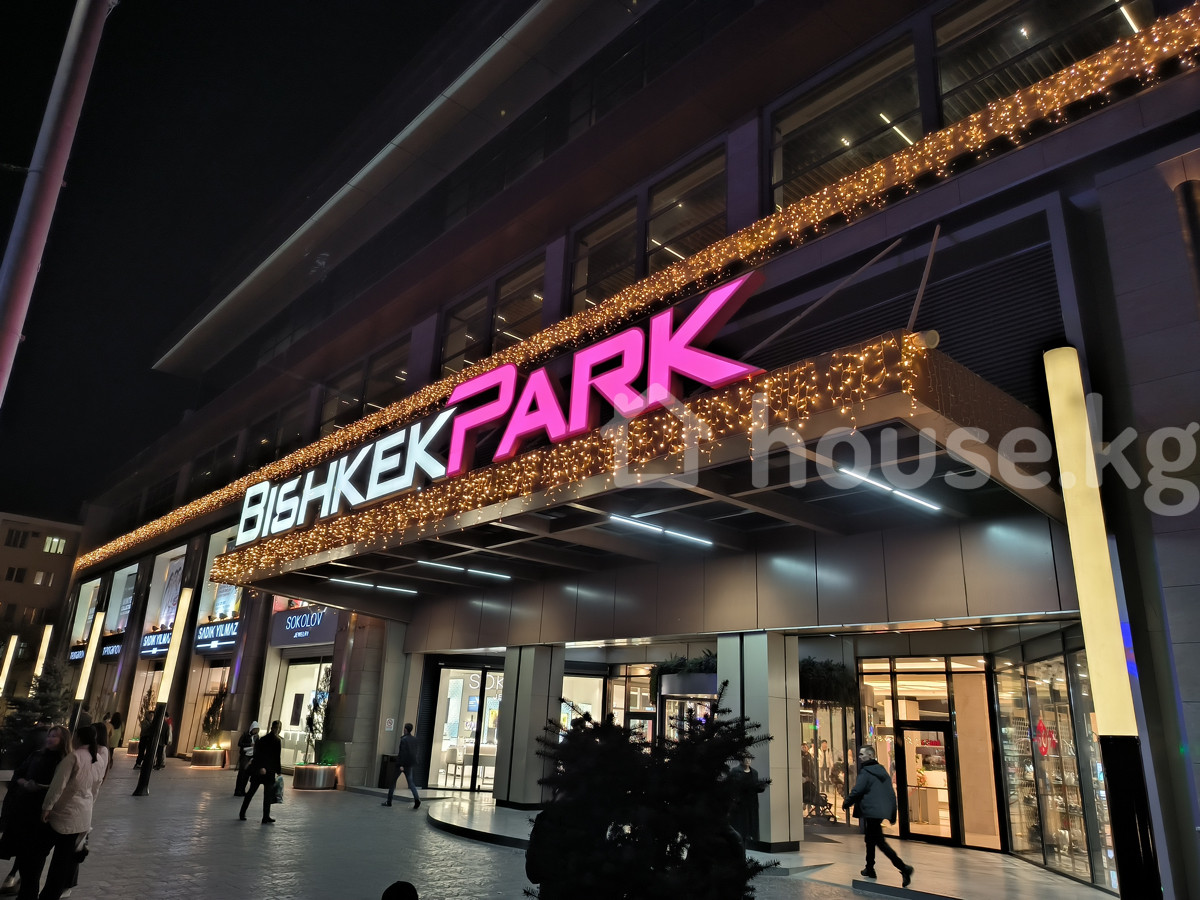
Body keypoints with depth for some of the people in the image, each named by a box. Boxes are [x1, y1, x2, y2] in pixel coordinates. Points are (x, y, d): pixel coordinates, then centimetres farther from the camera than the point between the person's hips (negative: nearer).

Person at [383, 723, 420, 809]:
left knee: (393, 781, 9)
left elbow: (402, 752, -21)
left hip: (402, 763, -6)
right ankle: (416, 798, -17)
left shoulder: (404, 740, -14)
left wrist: (401, 765, -22)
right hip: (409, 764, 6)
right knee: (410, 782, 5)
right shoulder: (414, 739, 7)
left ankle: (389, 801, 15)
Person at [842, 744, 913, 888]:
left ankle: (903, 867, -20)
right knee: (871, 839, 21)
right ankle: (870, 869, 29)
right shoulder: (882, 771, 14)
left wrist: (846, 804, 0)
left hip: (871, 811, -9)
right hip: (882, 810, 9)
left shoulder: (865, 772, -12)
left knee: (880, 841, -9)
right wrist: (892, 813, 20)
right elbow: (891, 793, 16)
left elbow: (856, 791, -16)